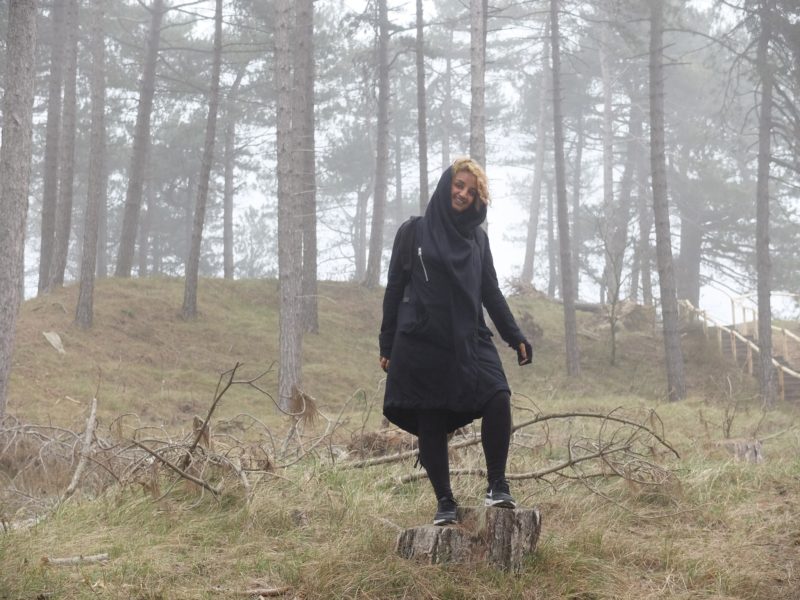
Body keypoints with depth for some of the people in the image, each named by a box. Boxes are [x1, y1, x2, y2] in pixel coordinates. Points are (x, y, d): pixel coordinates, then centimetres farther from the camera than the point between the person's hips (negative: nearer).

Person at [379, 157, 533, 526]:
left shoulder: (477, 238, 14)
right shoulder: (414, 231, 4)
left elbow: (491, 292, 15)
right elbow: (395, 288, 5)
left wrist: (515, 337, 5)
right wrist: (387, 346, 1)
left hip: (469, 340, 2)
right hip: (422, 342, -2)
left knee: (498, 399, -20)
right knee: (431, 425, -1)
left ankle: (496, 486, -10)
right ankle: (444, 502, 11)